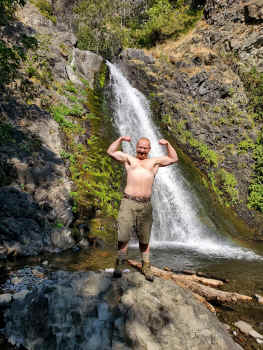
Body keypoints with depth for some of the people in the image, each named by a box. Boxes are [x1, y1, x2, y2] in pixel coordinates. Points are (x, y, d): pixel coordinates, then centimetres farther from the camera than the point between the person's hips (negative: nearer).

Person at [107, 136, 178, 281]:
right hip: (128, 202, -1)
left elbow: (174, 158, 23)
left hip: (145, 205, 1)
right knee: (123, 236, -6)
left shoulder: (154, 161, 18)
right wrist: (121, 139, 6)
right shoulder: (129, 159, 15)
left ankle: (146, 267, 21)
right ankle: (120, 264, 12)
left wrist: (167, 144, 11)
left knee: (144, 239, 8)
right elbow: (111, 151, 15)